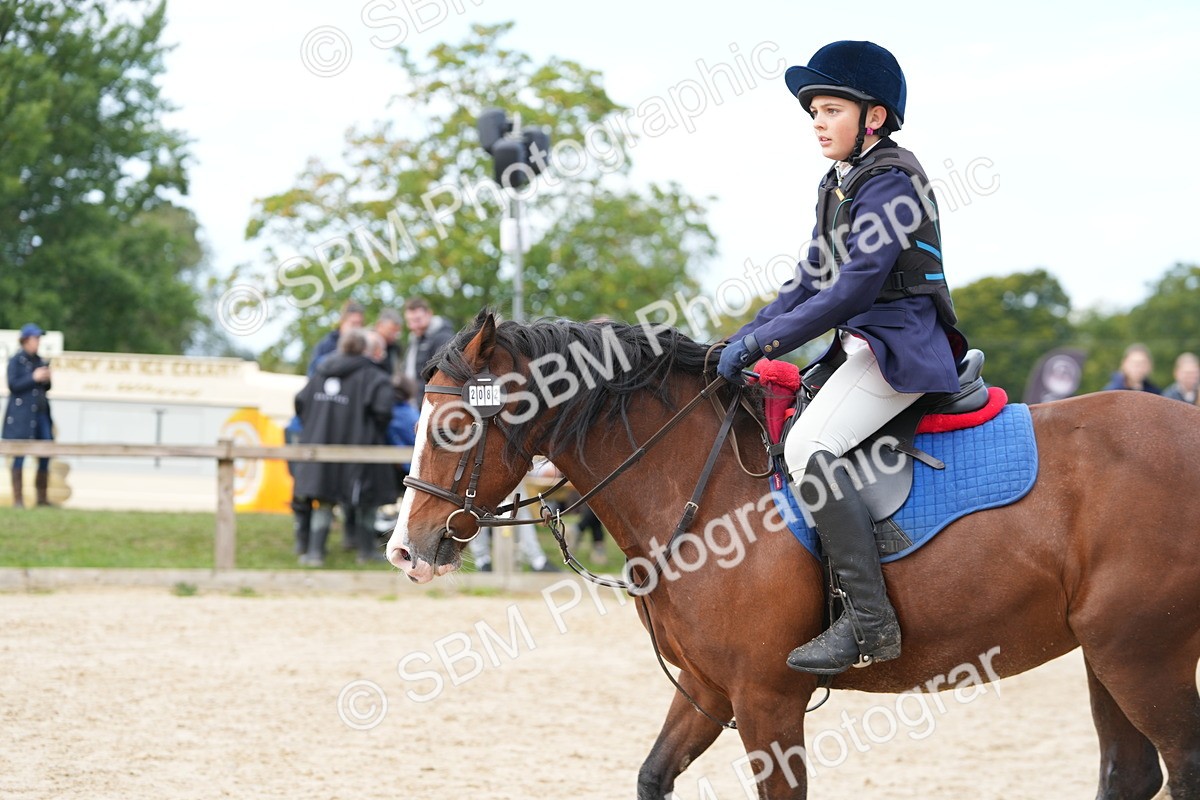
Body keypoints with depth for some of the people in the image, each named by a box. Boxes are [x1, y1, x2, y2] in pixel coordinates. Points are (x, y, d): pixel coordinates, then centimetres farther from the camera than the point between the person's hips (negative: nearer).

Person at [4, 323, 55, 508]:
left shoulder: (40, 361, 14)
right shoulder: (16, 360, -4)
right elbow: (13, 385, -12)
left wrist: (46, 380, 0)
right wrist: (34, 378, -16)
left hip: (41, 412, 6)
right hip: (21, 414, -6)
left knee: (45, 456, 4)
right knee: (20, 455, -4)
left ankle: (42, 497, 12)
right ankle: (18, 499, -1)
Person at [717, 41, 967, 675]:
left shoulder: (889, 182, -13)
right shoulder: (839, 185, 17)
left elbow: (853, 289, -21)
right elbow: (810, 283, 20)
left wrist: (764, 342, -20)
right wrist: (742, 341, 8)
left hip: (899, 346, -11)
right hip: (860, 348, 11)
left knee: (809, 446, -27)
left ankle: (869, 621, -28)